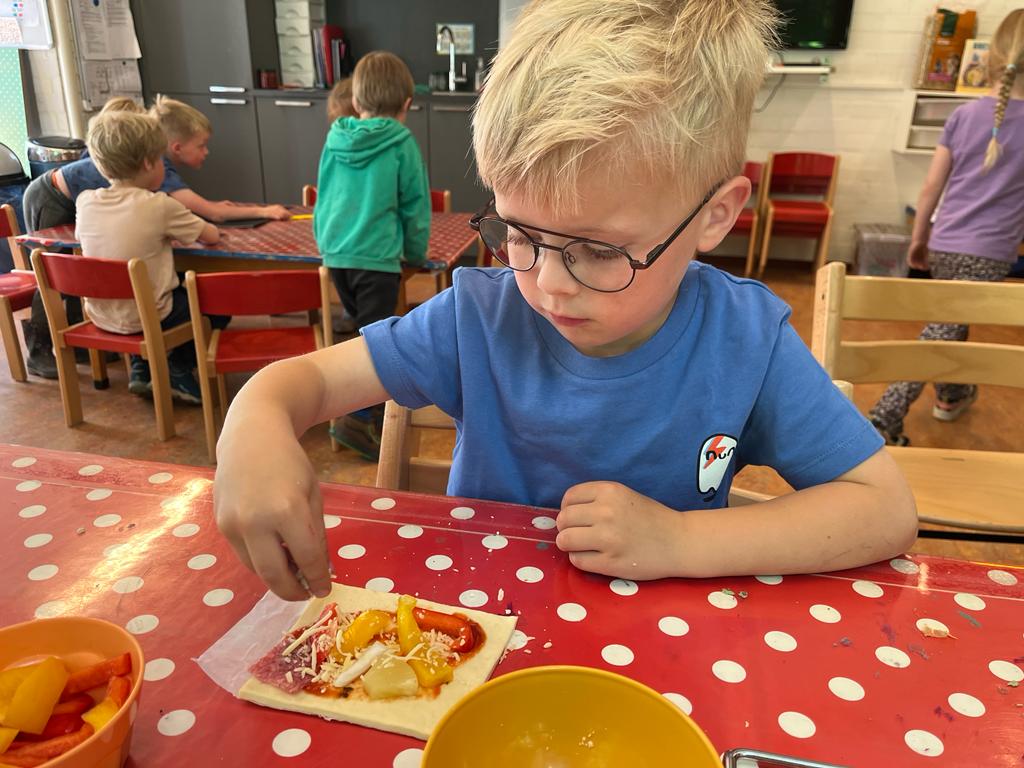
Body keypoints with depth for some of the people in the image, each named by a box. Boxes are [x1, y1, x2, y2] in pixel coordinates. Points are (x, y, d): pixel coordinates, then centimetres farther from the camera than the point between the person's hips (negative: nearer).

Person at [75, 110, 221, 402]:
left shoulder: (86, 202, -4)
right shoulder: (160, 206, -18)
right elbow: (212, 235, -8)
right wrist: (173, 231, 16)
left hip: (101, 316, 6)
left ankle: (140, 368, 26)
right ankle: (178, 370, 14)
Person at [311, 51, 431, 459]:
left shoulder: (335, 138, 8)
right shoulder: (401, 143, -6)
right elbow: (416, 206, 0)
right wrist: (416, 253, 14)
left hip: (335, 252, 6)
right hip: (377, 255, -6)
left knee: (364, 329, 20)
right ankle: (357, 418, -9)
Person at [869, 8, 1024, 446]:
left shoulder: (964, 114, 3)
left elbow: (932, 187, 6)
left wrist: (918, 239, 16)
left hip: (943, 245, 5)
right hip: (987, 254, -5)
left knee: (949, 323, 24)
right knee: (938, 336, -3)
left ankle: (951, 395, 42)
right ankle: (884, 420, 0)